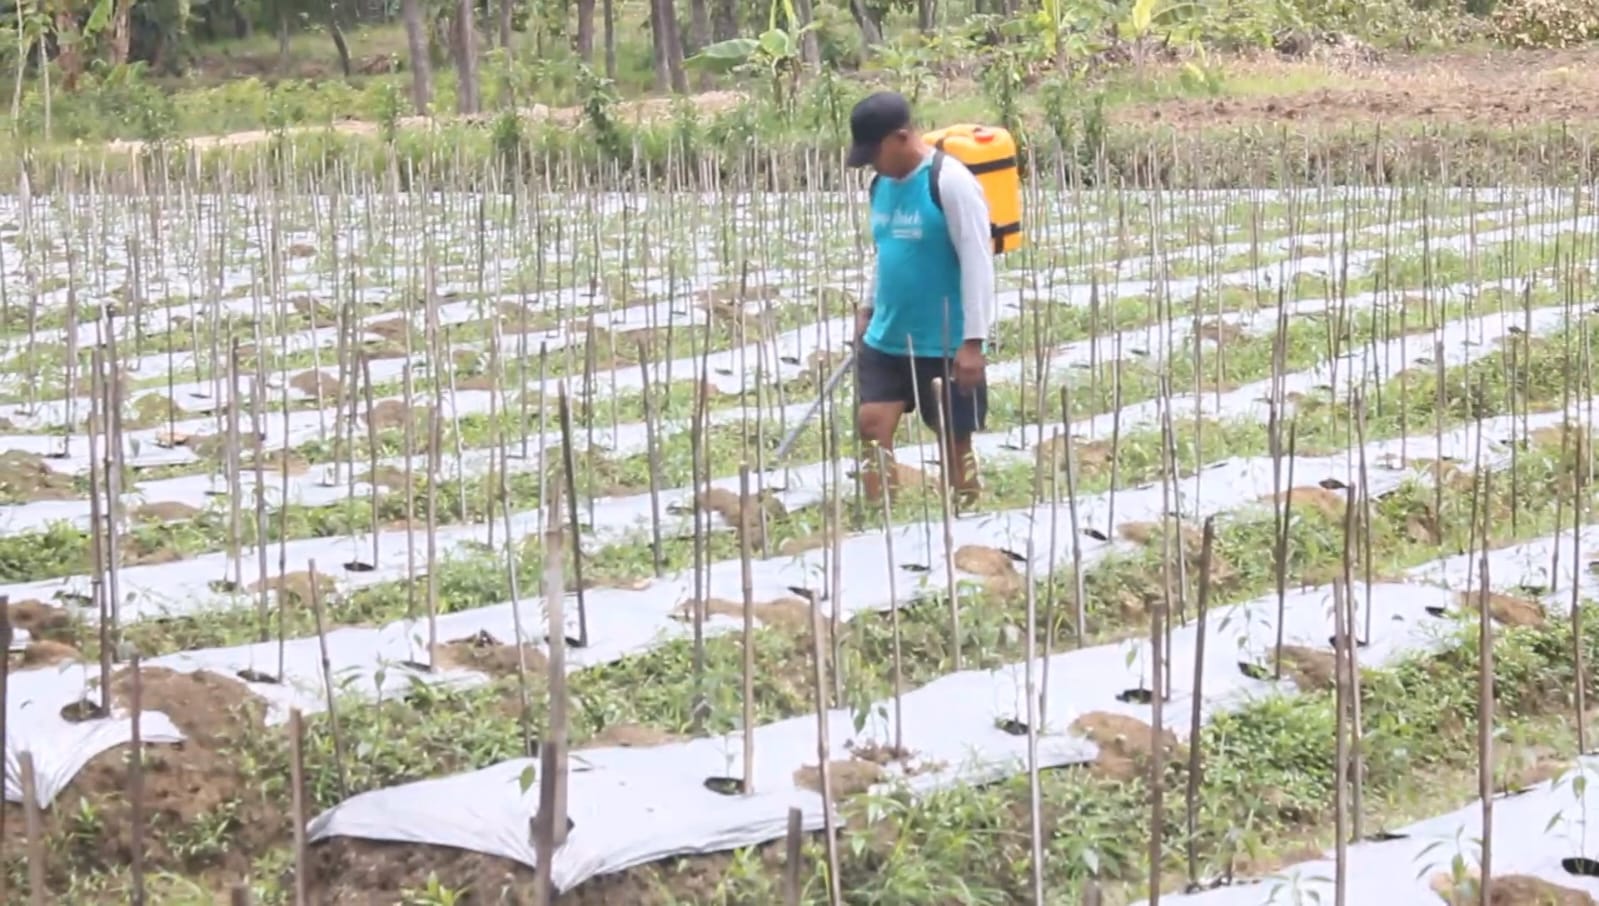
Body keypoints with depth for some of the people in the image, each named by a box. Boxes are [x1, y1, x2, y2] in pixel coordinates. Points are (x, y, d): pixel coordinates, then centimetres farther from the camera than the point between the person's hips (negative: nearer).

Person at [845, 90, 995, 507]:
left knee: (954, 440, 4)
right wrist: (868, 308, 18)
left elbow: (977, 262, -18)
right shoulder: (883, 184, 6)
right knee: (871, 424, -2)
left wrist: (973, 341, -21)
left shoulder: (950, 181, -16)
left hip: (946, 342, -7)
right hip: (888, 336, 7)